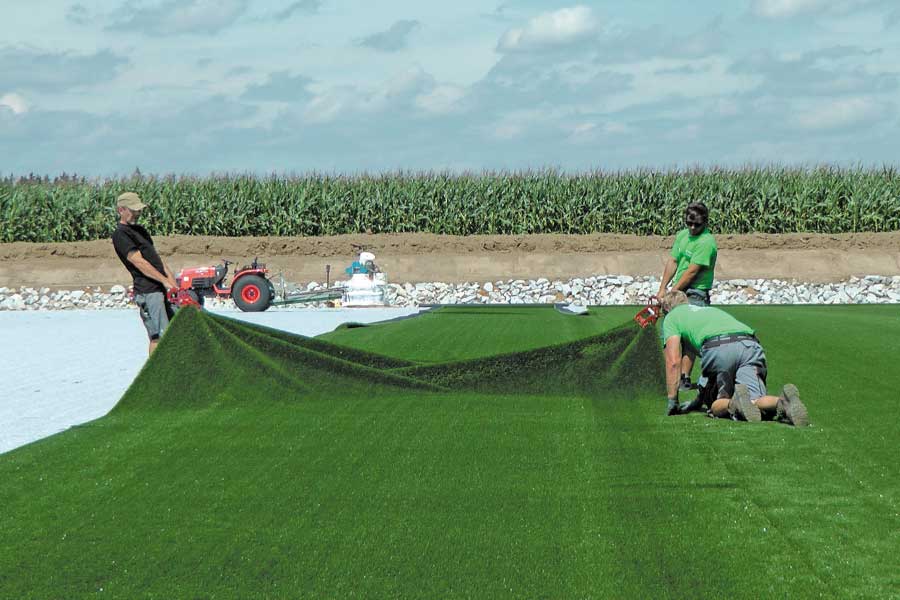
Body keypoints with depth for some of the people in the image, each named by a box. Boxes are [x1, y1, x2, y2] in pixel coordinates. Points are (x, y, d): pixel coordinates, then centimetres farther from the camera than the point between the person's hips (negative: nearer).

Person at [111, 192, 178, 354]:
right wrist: (164, 280, -17)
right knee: (158, 336, -13)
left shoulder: (140, 230, 22)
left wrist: (173, 281, 11)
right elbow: (139, 262, -15)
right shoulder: (120, 234, -8)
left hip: (160, 289, 9)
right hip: (147, 291, -9)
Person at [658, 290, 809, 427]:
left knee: (718, 405, 9)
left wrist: (671, 401, 19)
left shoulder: (671, 317, 27)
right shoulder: (711, 310, 45)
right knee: (754, 401, -8)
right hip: (750, 346, 5)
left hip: (718, 349, -4)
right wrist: (700, 397, 57)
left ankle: (734, 404, -27)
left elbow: (674, 361, 14)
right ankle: (784, 402, -42)